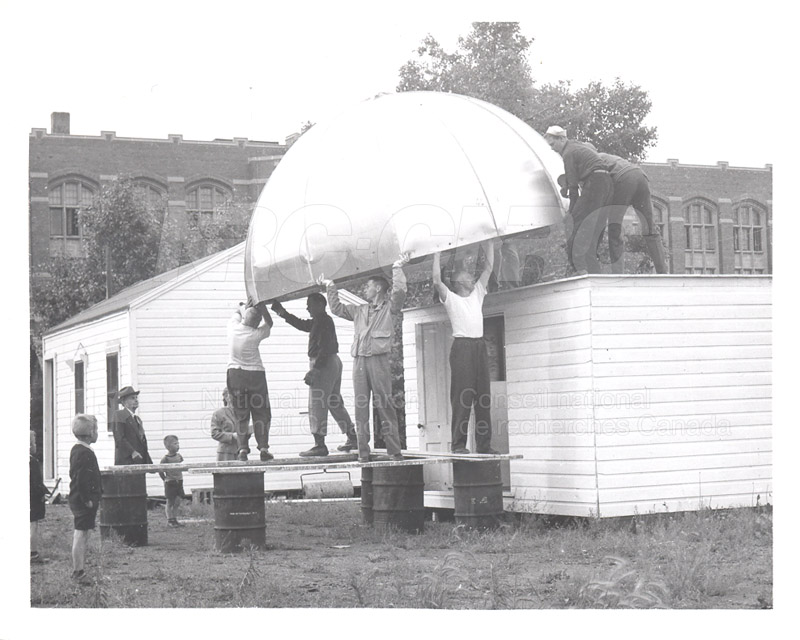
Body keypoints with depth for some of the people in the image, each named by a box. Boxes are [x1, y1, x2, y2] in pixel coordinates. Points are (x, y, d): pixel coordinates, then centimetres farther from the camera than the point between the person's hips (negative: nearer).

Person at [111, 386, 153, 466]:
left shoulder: (137, 419, 25)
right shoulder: (118, 415, -1)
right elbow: (119, 438, -12)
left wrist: (149, 462, 13)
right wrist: (132, 452, -22)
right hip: (126, 461, -8)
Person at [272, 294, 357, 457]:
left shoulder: (324, 321, -15)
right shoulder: (318, 321, 16)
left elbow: (325, 349, -22)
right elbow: (301, 324, 25)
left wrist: (314, 370, -24)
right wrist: (283, 313, 19)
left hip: (323, 364, -11)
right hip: (333, 363, 11)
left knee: (317, 405, -9)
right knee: (335, 403, 16)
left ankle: (319, 445, -11)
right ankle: (353, 438, 19)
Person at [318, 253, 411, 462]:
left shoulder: (388, 308, 9)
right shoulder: (359, 311, 23)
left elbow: (399, 291, -8)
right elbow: (337, 308, 31)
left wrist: (397, 268, -5)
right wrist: (330, 287, 29)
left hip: (379, 360, -5)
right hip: (359, 361, 5)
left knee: (385, 406, -7)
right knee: (361, 408, -1)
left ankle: (394, 451, -6)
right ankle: (363, 452, -1)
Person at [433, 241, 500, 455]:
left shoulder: (477, 294, 21)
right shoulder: (451, 298, 5)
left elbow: (488, 268, 22)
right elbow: (437, 281, -11)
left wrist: (489, 244, 20)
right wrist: (437, 255, -5)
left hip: (479, 346, 6)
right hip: (462, 346, -6)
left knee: (483, 396, 2)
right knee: (462, 396, -8)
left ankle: (484, 443, 3)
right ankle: (458, 443, -8)